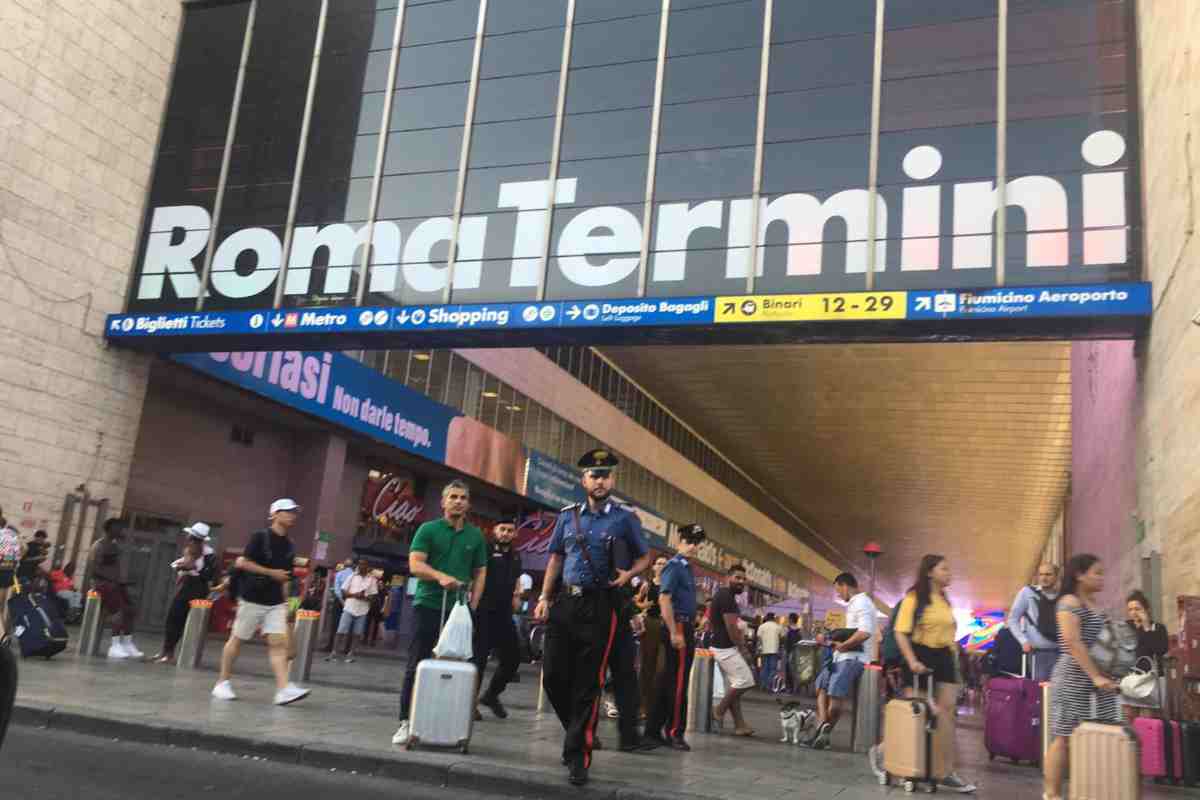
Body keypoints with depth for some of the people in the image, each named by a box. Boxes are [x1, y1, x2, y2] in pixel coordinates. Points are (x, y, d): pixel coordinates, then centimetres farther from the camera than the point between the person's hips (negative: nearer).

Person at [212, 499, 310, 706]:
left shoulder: (289, 546, 10)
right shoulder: (260, 537, -8)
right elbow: (242, 563, -13)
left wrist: (285, 600, 15)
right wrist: (272, 573, -15)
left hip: (276, 602, 5)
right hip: (252, 599, -5)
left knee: (278, 643, -7)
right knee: (237, 639, 8)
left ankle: (283, 689, -14)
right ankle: (222, 683, 23)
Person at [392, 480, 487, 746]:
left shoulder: (476, 536, 11)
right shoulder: (428, 530, 1)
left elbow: (480, 574, 14)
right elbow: (415, 565, -8)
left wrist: (473, 604, 1)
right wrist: (440, 576, -25)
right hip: (428, 605, -3)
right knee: (417, 666, -1)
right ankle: (406, 721, 5)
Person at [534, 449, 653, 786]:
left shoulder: (625, 518, 1)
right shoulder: (568, 515, 10)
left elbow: (644, 557, 10)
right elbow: (556, 558, 15)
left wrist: (628, 574, -11)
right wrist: (545, 598, 8)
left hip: (600, 606, -3)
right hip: (566, 602, 3)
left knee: (588, 683, -1)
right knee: (553, 675, 3)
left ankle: (578, 755, 8)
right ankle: (578, 730, 28)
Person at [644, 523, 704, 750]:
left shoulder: (687, 568, 18)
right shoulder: (674, 566, -10)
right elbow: (664, 599, -18)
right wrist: (675, 632, -22)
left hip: (685, 628, 10)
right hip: (678, 626, -10)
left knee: (668, 681, 11)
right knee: (678, 681, -5)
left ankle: (653, 730, 15)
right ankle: (674, 732, 1)